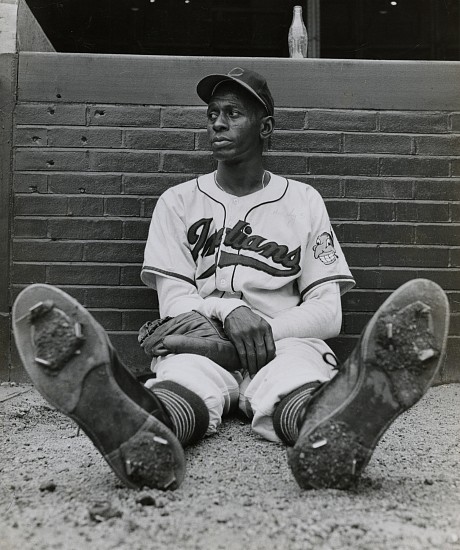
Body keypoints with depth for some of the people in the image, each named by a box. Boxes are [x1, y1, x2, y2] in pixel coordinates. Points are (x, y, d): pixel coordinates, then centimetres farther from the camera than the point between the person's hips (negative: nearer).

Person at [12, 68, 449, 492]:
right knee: (184, 372, -36)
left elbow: (327, 312, 6)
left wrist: (267, 330, -14)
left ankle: (330, 432, -66)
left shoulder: (303, 201, 14)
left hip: (285, 344, 0)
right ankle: (144, 433, -65)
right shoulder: (179, 201, 15)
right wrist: (228, 311, -16)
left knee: (298, 388, -36)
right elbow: (172, 304, 6)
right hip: (200, 346, 0)